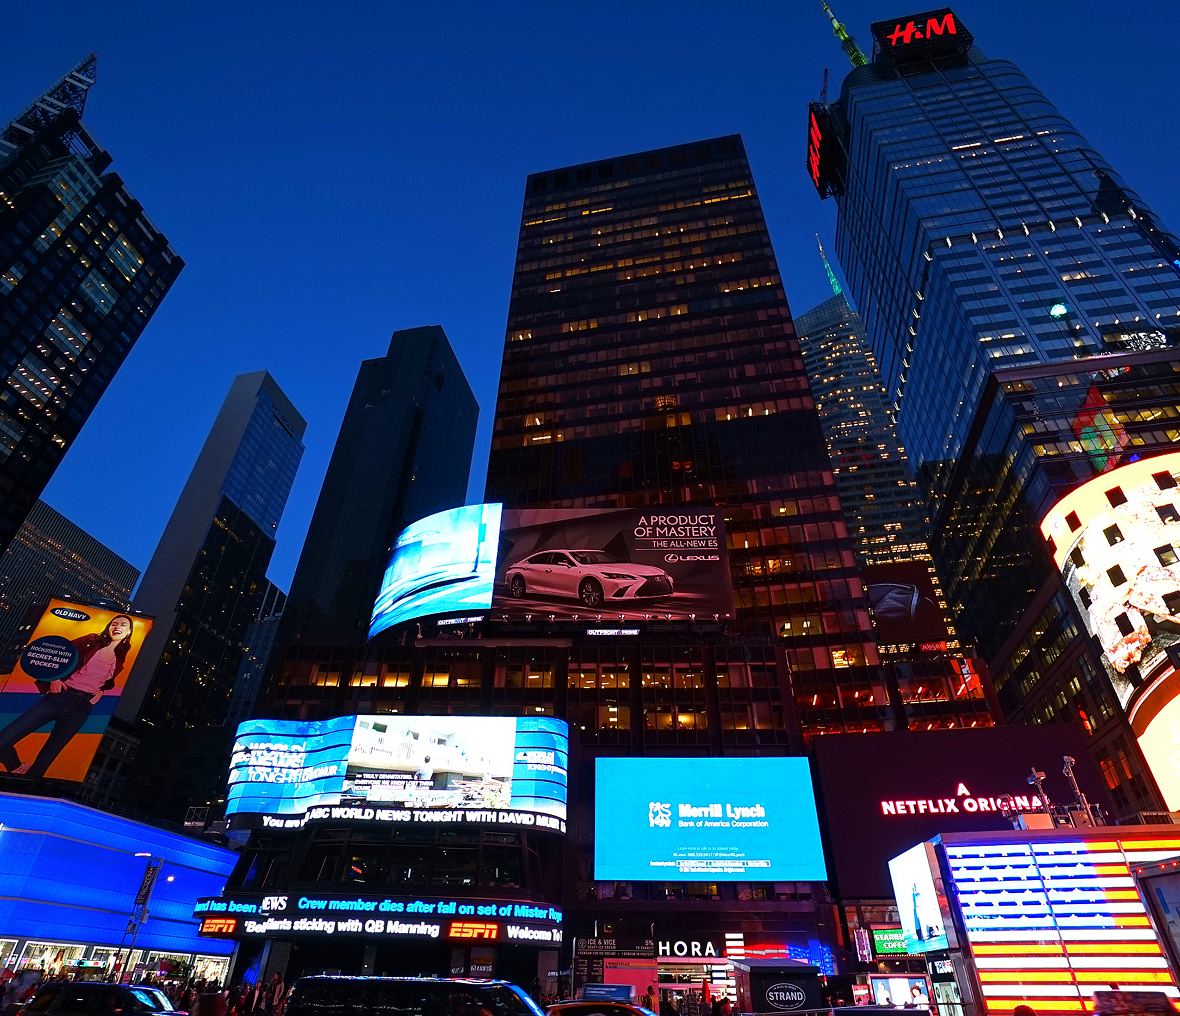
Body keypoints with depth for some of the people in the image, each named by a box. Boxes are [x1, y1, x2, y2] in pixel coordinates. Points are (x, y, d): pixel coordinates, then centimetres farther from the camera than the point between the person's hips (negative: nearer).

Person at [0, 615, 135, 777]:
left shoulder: (120, 661, 10)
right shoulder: (91, 641, 3)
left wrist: (101, 691, 6)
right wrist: (54, 678, -7)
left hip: (81, 708, 1)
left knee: (44, 761, 3)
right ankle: (19, 770, 20)